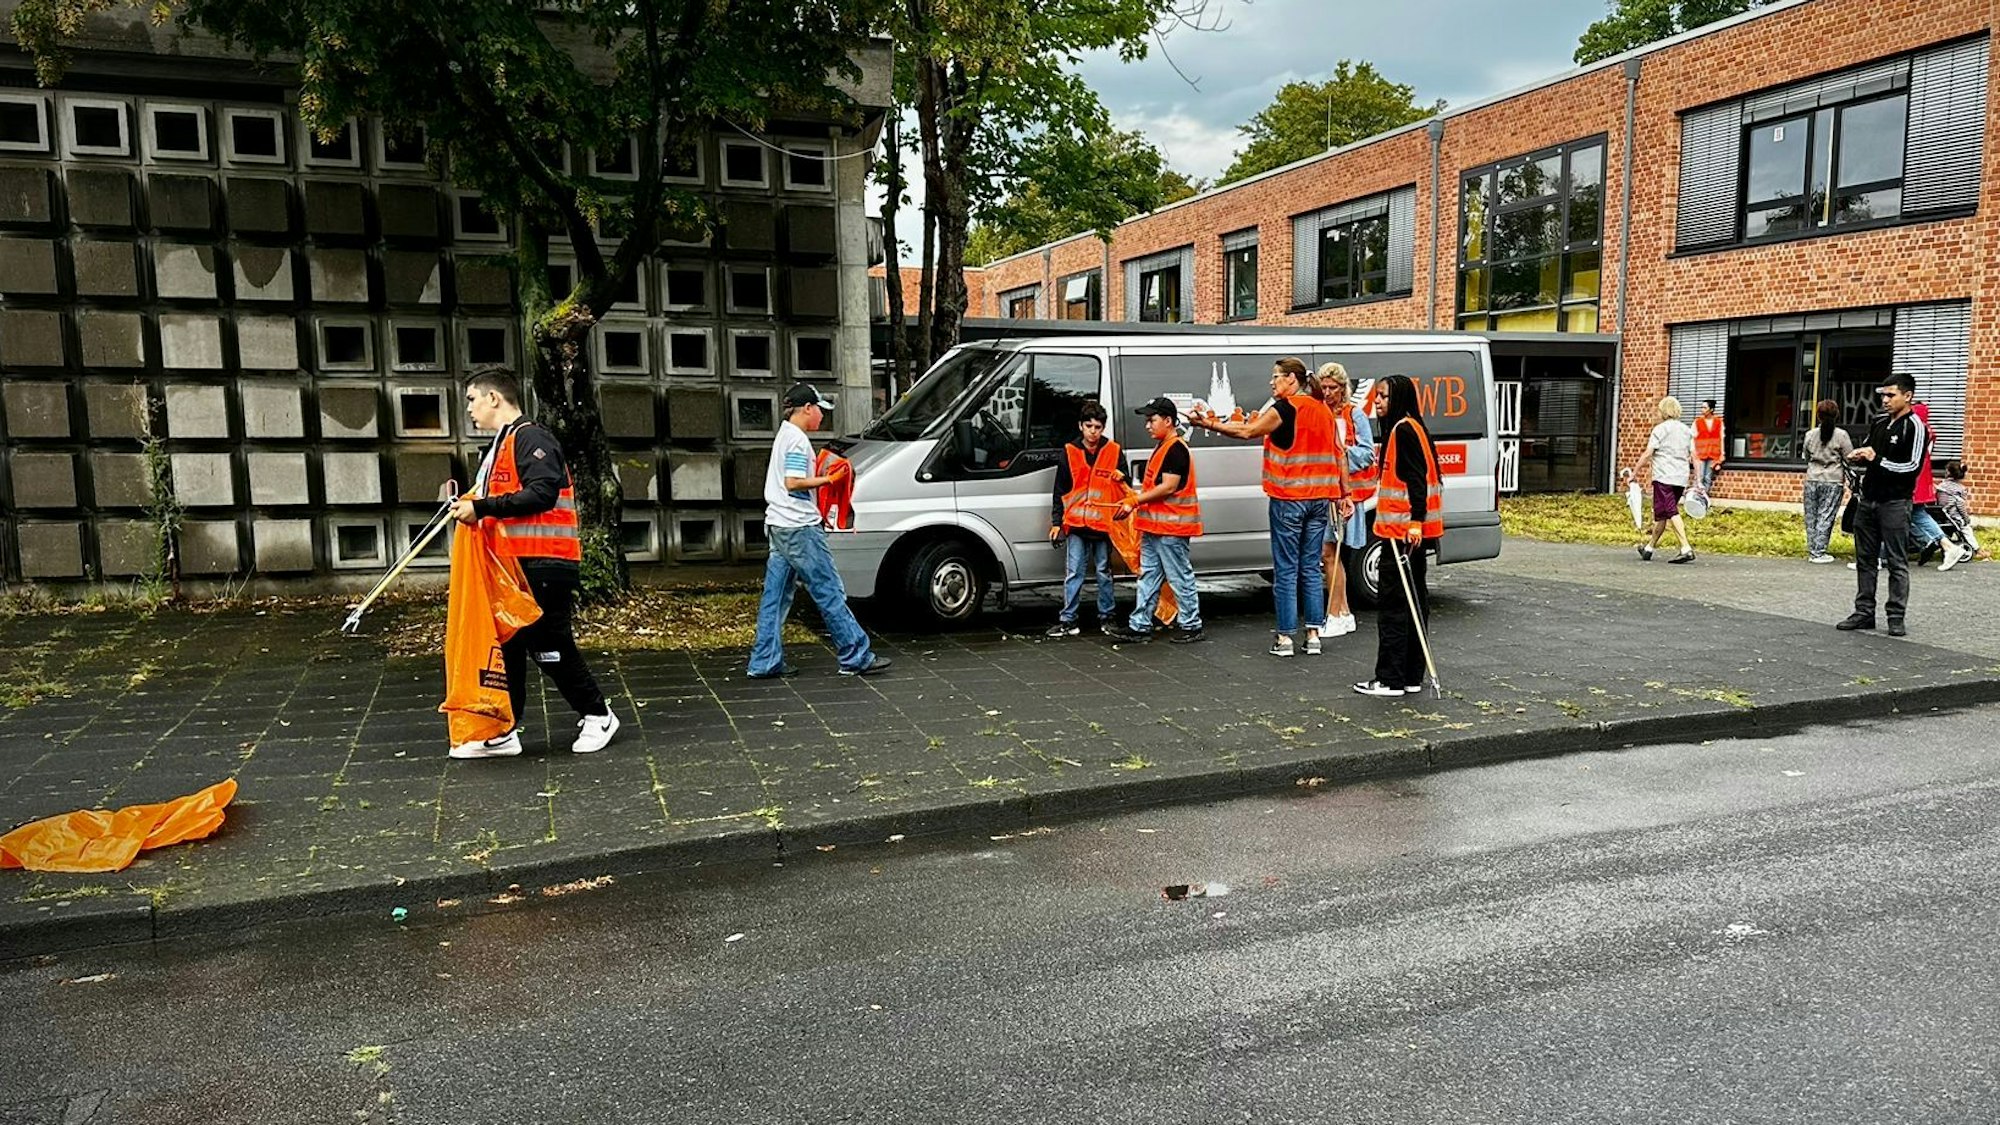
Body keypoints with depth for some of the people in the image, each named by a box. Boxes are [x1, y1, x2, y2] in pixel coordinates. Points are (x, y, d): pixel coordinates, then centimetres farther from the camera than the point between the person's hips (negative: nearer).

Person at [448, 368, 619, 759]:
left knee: (550, 647, -3)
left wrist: (481, 507, -23)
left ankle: (597, 716, 13)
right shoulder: (500, 446, 21)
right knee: (507, 645, 9)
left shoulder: (531, 439, -11)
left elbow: (542, 493, -24)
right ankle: (503, 731, 15)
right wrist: (469, 504, 8)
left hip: (543, 565, -10)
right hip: (514, 565, 10)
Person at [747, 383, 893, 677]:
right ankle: (856, 657, -1)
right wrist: (825, 480, -12)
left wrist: (819, 476, 11)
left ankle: (765, 662, 11)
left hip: (779, 527, 10)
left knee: (775, 596, 9)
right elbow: (793, 483, -22)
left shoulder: (784, 435, 19)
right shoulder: (798, 439, -13)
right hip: (799, 527, -10)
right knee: (829, 592, -5)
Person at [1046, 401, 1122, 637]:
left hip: (1104, 523, 0)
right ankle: (1068, 621, 2)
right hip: (1076, 524, 0)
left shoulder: (1114, 452, 5)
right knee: (1073, 573, -1)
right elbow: (1060, 490, 8)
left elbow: (1126, 487, 13)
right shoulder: (1069, 452, 5)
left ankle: (1106, 617, 19)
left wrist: (1121, 478, -10)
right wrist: (1056, 521, 4)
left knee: (1104, 573, 9)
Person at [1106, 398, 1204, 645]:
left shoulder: (1176, 449, -15)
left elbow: (1168, 487, -22)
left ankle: (1191, 626, 8)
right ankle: (1140, 626, 16)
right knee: (1148, 576, 11)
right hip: (1154, 526, 10)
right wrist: (1133, 503, 10)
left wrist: (1135, 501, -18)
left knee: (1180, 577, -1)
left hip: (1171, 526, -10)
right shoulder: (1161, 447, 17)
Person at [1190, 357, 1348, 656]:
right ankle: (1313, 635, 11)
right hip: (1320, 499, 6)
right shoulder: (1323, 410, 13)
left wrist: (1209, 423, -5)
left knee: (1286, 570, -1)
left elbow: (1247, 431, -11)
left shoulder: (1285, 408, -9)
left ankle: (1285, 637, 1)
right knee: (1311, 568, 10)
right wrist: (1344, 493, 18)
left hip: (1288, 499, -6)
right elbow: (1338, 454, 14)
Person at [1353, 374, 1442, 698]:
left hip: (1403, 528, -11)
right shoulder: (1404, 428, 18)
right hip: (1408, 528, 11)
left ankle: (1390, 679, -2)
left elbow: (1416, 478, -20)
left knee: (1394, 603, -6)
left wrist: (1415, 521, -26)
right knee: (1412, 601, 12)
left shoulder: (1403, 430, -13)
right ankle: (1411, 676, 18)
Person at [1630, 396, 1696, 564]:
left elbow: (1647, 454, -9)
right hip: (1681, 479, 7)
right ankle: (1649, 547, 25)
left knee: (1671, 512, -11)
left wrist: (1634, 472, -3)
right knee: (1662, 514, 15)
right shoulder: (1686, 430, 14)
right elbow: (1694, 455, 11)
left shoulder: (1660, 429, -3)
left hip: (1664, 477, -7)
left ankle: (1686, 549, -23)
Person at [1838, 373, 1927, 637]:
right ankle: (1864, 612, 14)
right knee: (1865, 559, 9)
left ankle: (1896, 617, 2)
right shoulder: (1879, 423, 14)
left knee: (1897, 563, -2)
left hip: (1894, 503, -7)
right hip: (1868, 499, 7)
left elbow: (1913, 466, -14)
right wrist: (1859, 454, 6)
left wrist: (1877, 459, -14)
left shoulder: (1914, 427, -7)